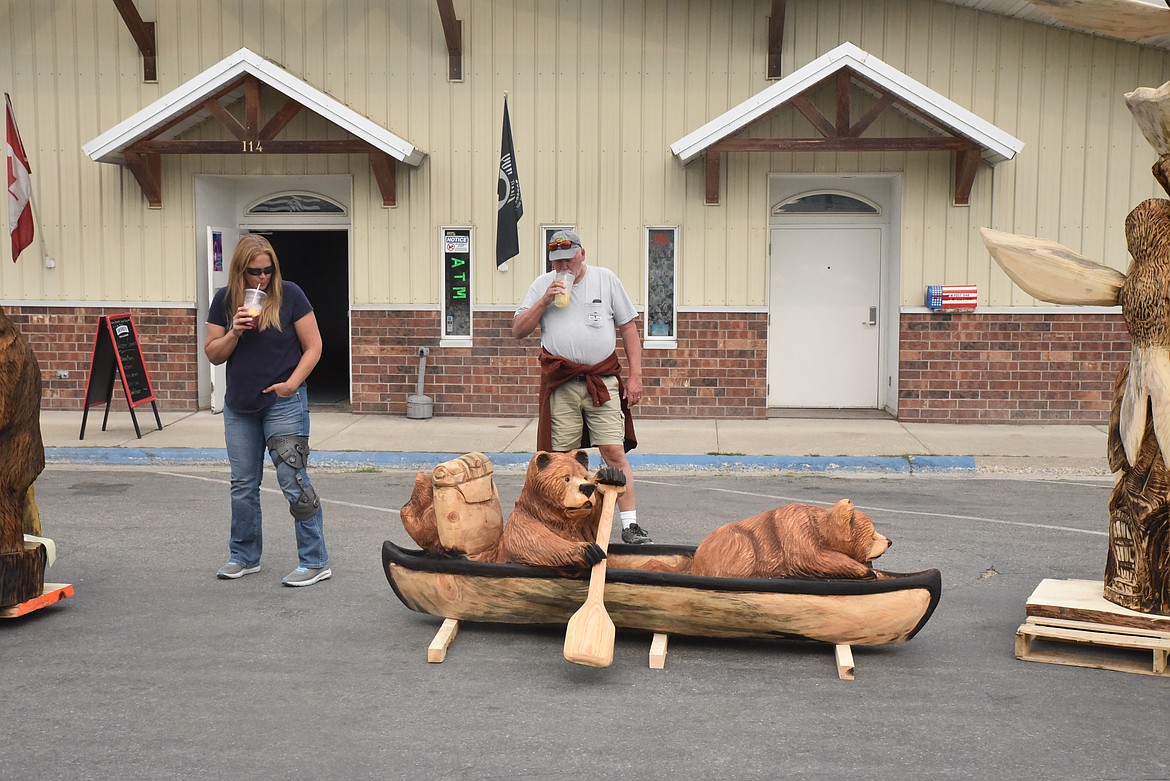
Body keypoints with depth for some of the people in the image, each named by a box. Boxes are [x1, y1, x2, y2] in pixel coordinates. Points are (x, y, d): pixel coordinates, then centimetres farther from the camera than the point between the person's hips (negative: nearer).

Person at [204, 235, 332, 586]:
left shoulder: (289, 295, -7)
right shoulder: (224, 300, 4)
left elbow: (313, 347, -5)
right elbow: (213, 354, 5)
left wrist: (292, 383, -16)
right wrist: (233, 334, -14)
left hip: (283, 403, -4)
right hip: (239, 406, 5)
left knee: (293, 481, -5)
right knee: (243, 485, 13)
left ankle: (315, 562, 3)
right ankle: (244, 557, 29)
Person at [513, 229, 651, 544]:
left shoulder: (606, 279, 8)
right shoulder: (542, 284, 10)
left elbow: (628, 328, 9)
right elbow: (518, 331, 6)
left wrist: (635, 375, 2)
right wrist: (545, 300, -6)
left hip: (602, 380, -1)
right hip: (560, 384, 1)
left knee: (614, 451, -8)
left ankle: (630, 524, -3)